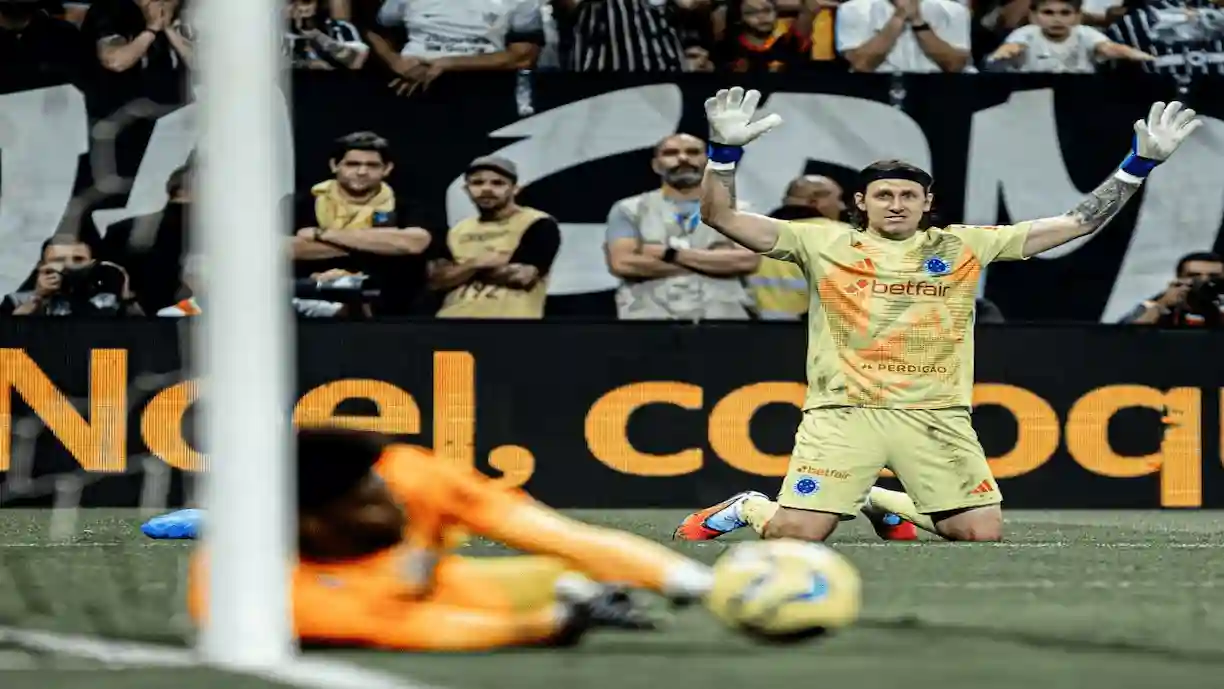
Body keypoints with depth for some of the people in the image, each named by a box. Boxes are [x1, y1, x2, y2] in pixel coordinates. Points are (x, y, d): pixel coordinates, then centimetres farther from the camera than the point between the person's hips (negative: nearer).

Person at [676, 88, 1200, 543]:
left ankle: (885, 502, 21)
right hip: (843, 412, -3)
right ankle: (749, 509, 21)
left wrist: (1140, 163, 6)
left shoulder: (963, 248, 11)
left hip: (935, 416, 3)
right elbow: (720, 216, 0)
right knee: (795, 537, -17)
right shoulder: (825, 246, 6)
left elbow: (1078, 222, 12)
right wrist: (724, 151, -16)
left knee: (983, 534, -8)